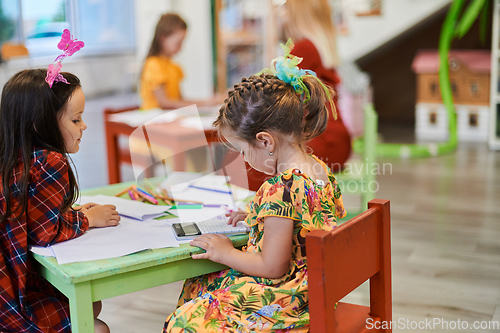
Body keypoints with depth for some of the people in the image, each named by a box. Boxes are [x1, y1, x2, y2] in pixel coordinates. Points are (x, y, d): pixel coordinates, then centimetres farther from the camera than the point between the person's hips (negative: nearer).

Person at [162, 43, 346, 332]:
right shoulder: (321, 170, -1)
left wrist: (225, 253, -10)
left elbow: (272, 267, -25)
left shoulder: (280, 190, -30)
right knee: (198, 285, 22)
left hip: (282, 303, -10)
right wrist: (256, 217, 16)